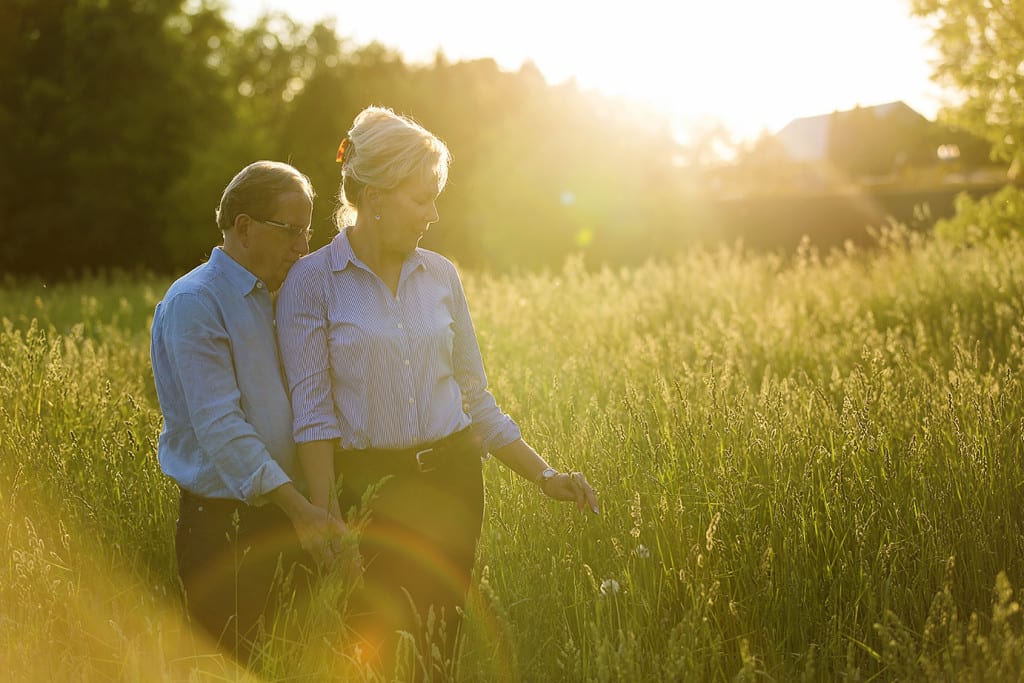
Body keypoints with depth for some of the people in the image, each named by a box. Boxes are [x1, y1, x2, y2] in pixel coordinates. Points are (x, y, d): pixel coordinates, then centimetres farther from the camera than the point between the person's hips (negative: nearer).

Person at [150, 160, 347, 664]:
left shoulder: (271, 300, 14)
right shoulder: (193, 303, -13)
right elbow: (219, 426, -21)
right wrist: (298, 506, -26)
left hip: (280, 512, 8)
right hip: (223, 523, -8)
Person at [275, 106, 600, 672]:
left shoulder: (440, 276, 7)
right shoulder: (312, 281, -6)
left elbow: (473, 395, 11)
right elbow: (313, 412, -8)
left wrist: (544, 475, 6)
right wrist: (328, 521, -15)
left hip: (452, 479, 4)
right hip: (369, 487, -3)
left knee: (441, 645, 4)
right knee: (371, 650, -2)